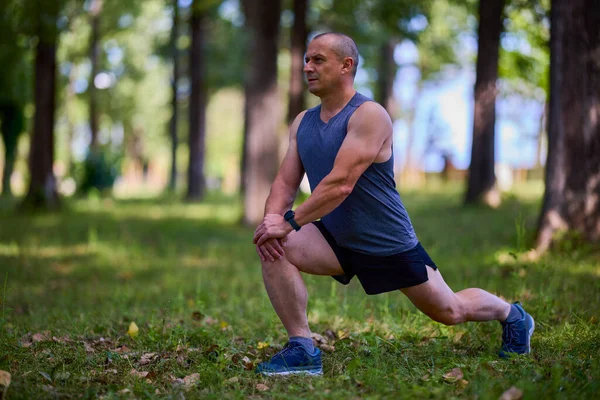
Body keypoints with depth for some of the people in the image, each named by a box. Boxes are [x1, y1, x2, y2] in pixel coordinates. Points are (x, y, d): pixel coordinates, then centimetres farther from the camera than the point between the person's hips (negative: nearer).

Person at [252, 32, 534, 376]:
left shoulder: (369, 115, -21)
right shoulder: (302, 123, 2)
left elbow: (341, 183, -30)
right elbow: (286, 182, 0)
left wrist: (289, 221, -33)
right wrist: (272, 217, -21)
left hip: (389, 244, -5)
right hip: (337, 240, 5)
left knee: (451, 311, 11)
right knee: (275, 248, -23)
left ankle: (512, 315, 43)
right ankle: (302, 350, -16)